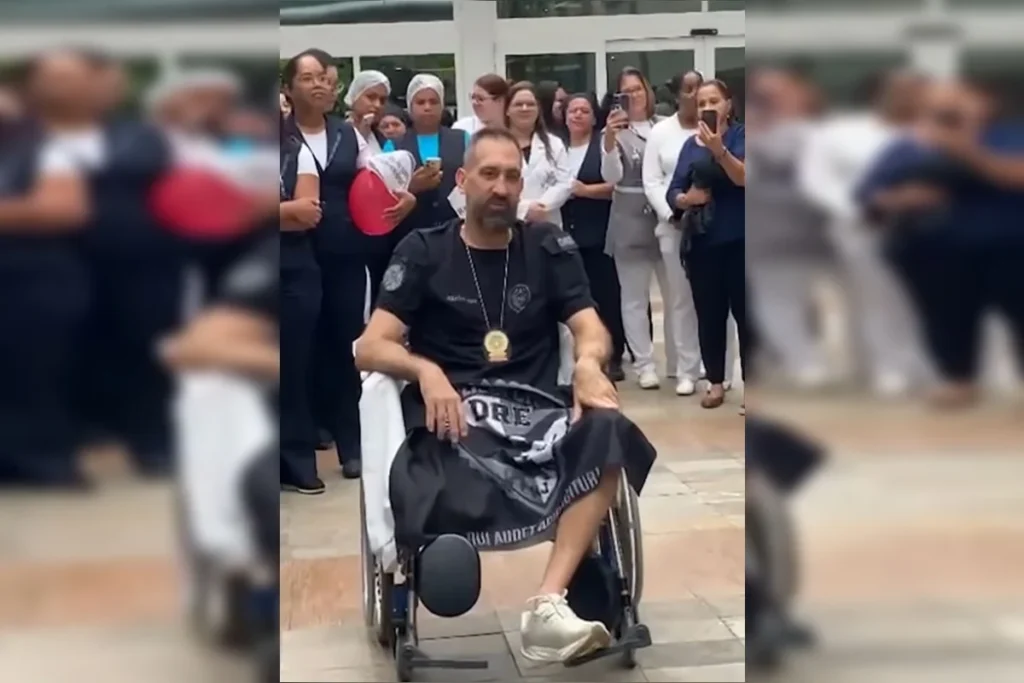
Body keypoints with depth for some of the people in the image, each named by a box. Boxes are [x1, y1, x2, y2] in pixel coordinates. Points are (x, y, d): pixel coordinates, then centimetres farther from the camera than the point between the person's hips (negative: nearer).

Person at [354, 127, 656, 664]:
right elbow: (370, 348, 4)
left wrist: (588, 363, -18)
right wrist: (426, 371, -19)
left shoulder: (549, 247, 17)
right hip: (453, 414, -2)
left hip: (534, 410, 2)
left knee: (608, 433, -34)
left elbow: (590, 327, 8)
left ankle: (548, 603, -40)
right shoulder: (423, 252, 11)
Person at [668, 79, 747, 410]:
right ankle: (715, 383, 16)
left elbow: (743, 178, -19)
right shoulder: (690, 144, 10)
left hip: (738, 240, -4)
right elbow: (673, 191, 7)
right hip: (701, 241, 4)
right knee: (708, 314, 6)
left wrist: (719, 150, -34)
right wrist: (685, 199, -15)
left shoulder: (740, 135, -3)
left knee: (743, 312, -4)